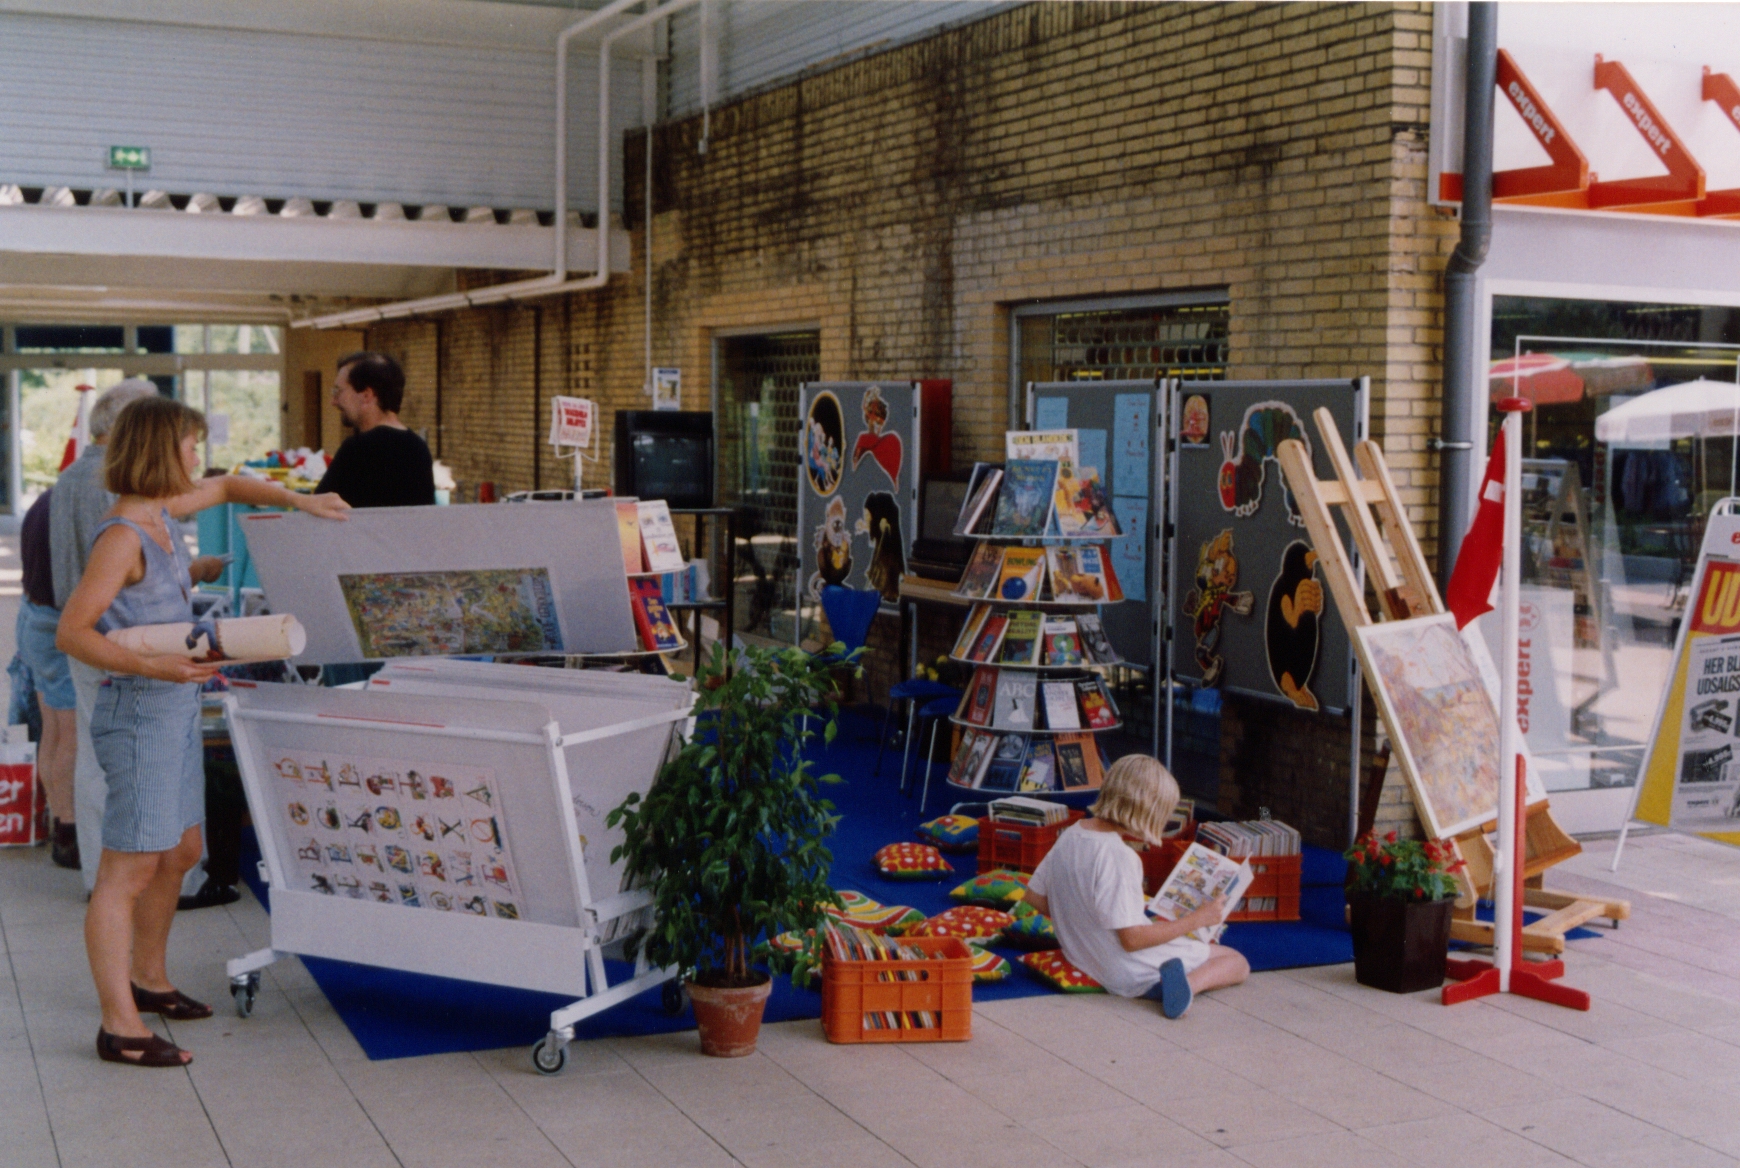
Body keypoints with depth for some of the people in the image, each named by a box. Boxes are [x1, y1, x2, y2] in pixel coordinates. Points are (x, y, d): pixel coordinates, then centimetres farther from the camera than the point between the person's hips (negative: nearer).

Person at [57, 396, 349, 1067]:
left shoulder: (161, 514, 9)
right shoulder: (122, 536, -18)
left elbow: (225, 488, 29)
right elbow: (71, 633, -20)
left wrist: (300, 501, 19)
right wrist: (149, 667, -30)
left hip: (177, 713, 10)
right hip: (138, 717, -10)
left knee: (178, 853, 20)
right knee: (127, 871, -6)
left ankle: (147, 979, 36)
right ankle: (120, 1028, -2)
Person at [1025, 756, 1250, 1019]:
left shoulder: (1070, 836, 0)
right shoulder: (1118, 857, -26)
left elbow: (1035, 897, 10)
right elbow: (1132, 939, -25)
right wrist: (1198, 919, -17)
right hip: (1131, 974, -8)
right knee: (1237, 962, 6)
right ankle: (1189, 983, -23)